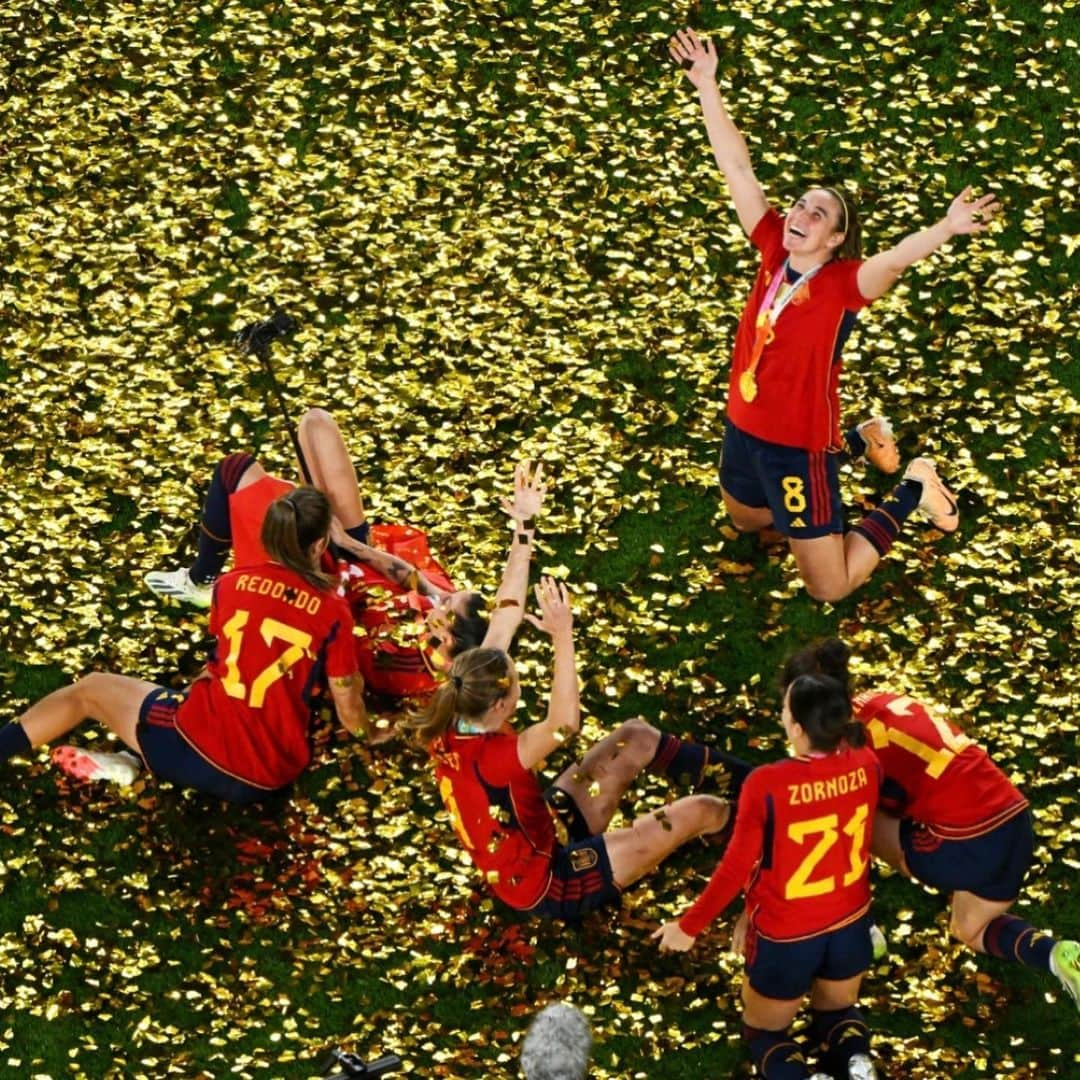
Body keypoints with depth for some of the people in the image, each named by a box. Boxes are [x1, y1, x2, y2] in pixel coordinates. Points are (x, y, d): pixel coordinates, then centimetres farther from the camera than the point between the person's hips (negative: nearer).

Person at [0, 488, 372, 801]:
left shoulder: (232, 584, 2)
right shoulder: (333, 611, -4)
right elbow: (348, 706, 3)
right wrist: (370, 733, 25)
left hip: (204, 739, 0)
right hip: (269, 778, 0)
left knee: (90, 690, 23)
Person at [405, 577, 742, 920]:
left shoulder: (448, 733, -14)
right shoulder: (490, 756, -39)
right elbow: (565, 723, -53)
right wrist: (563, 634, -51)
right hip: (549, 886, -9)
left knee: (636, 737, 9)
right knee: (698, 811, -7)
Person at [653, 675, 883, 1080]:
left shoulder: (767, 784, -29)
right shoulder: (866, 765, -16)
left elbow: (736, 868, -18)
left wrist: (689, 926, -4)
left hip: (786, 936, -4)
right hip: (850, 924, 4)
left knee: (763, 1029, 23)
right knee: (836, 1012, 32)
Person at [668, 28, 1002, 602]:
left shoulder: (844, 285, -21)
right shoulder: (773, 253, -7)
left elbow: (896, 257, -42)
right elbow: (737, 170, -8)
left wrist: (946, 229, -61)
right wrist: (707, 87, -12)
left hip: (800, 445, -6)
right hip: (744, 429, 6)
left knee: (830, 587, 3)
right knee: (746, 521, 36)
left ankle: (911, 491, 22)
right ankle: (857, 442, 45)